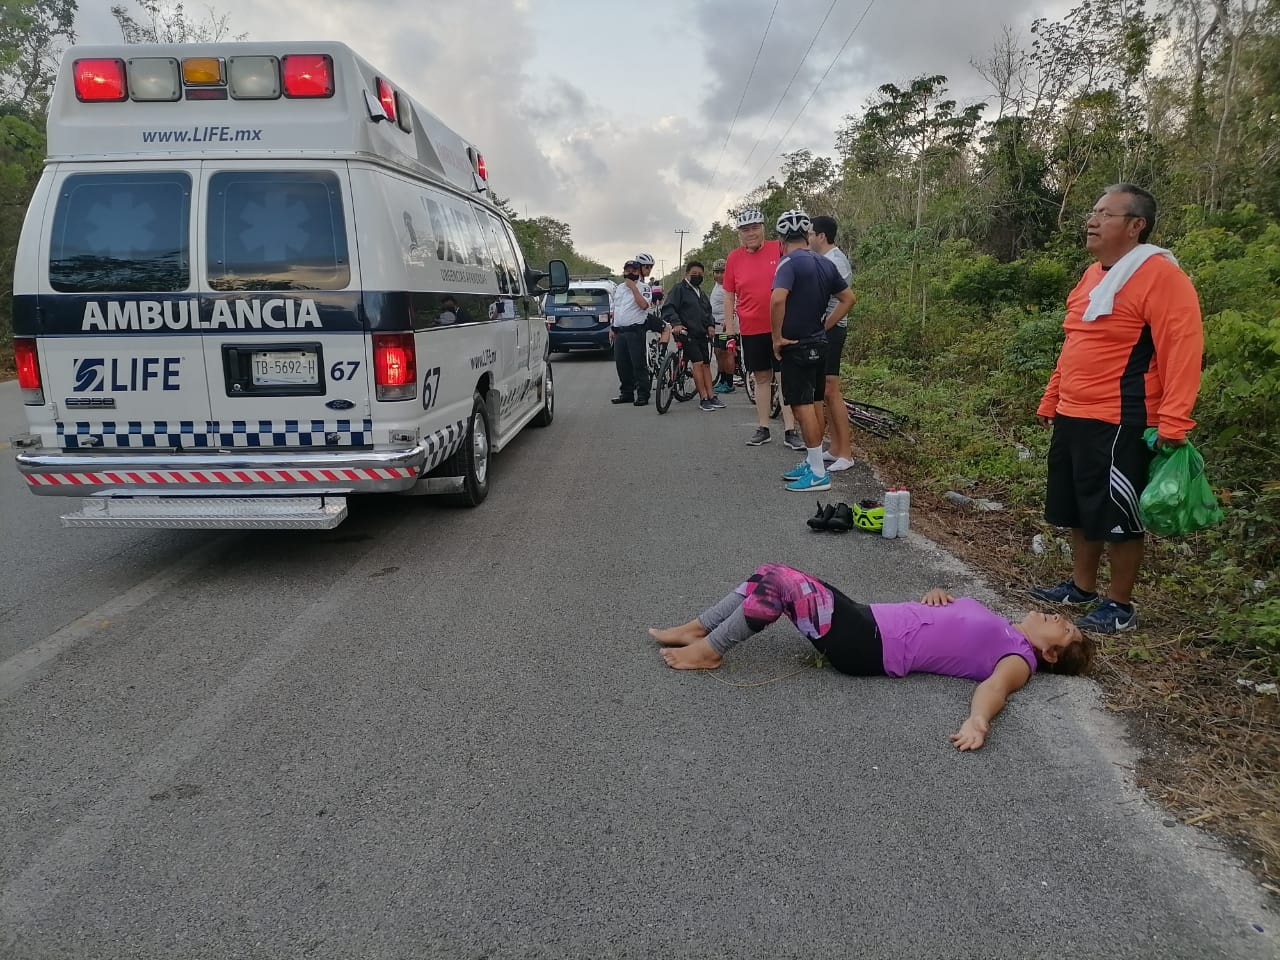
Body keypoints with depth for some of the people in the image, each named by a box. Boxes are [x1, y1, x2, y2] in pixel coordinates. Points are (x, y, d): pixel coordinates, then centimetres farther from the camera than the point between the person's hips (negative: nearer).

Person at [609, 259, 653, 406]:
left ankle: (643, 395, -3)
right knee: (622, 365, 9)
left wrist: (633, 287, -17)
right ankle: (626, 393, 19)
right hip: (619, 332, 7)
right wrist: (612, 328, 17)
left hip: (635, 331, -6)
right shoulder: (618, 288, 18)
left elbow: (643, 305, -20)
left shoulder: (643, 288, -2)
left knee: (639, 365, -7)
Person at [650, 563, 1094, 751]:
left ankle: (708, 652, -5)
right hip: (869, 619, 9)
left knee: (782, 583, -19)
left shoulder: (1019, 658, -2)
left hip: (869, 646, -9)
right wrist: (936, 596, 9)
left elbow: (995, 685, -24)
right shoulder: (1001, 630, 21)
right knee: (773, 575, 0)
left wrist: (979, 719, -45)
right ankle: (695, 629, 9)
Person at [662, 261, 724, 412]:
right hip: (687, 333, -8)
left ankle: (711, 396, 12)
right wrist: (676, 323, -28)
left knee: (706, 364, 7)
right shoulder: (680, 289, -4)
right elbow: (668, 308, -13)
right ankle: (703, 399, -14)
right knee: (698, 363, -16)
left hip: (702, 334, 8)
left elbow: (708, 311, 30)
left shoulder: (701, 293, 21)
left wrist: (709, 325, 11)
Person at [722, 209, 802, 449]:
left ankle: (790, 431, 2)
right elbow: (729, 295, 9)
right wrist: (729, 326, 6)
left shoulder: (779, 249, -3)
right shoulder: (734, 258, 3)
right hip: (750, 329, 2)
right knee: (761, 378, 10)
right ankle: (763, 429, 18)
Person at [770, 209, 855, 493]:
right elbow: (848, 298, 16)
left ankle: (818, 474, -4)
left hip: (797, 347, -8)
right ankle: (811, 463, 25)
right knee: (813, 404, 15)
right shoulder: (825, 263, 9)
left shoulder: (790, 262, -15)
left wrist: (777, 337, -19)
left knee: (802, 406, -5)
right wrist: (825, 326, 14)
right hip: (819, 343, 8)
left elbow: (778, 299, -30)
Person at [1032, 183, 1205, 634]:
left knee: (1117, 514, 2)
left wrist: (1172, 424, -25)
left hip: (1120, 423, -9)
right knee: (1079, 509, 17)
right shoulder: (1093, 275, 14)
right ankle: (1082, 587, 33)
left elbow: (1183, 351, -19)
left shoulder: (1160, 276, -14)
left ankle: (1119, 605, 17)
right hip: (1073, 418, 9)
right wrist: (1050, 401, 21)